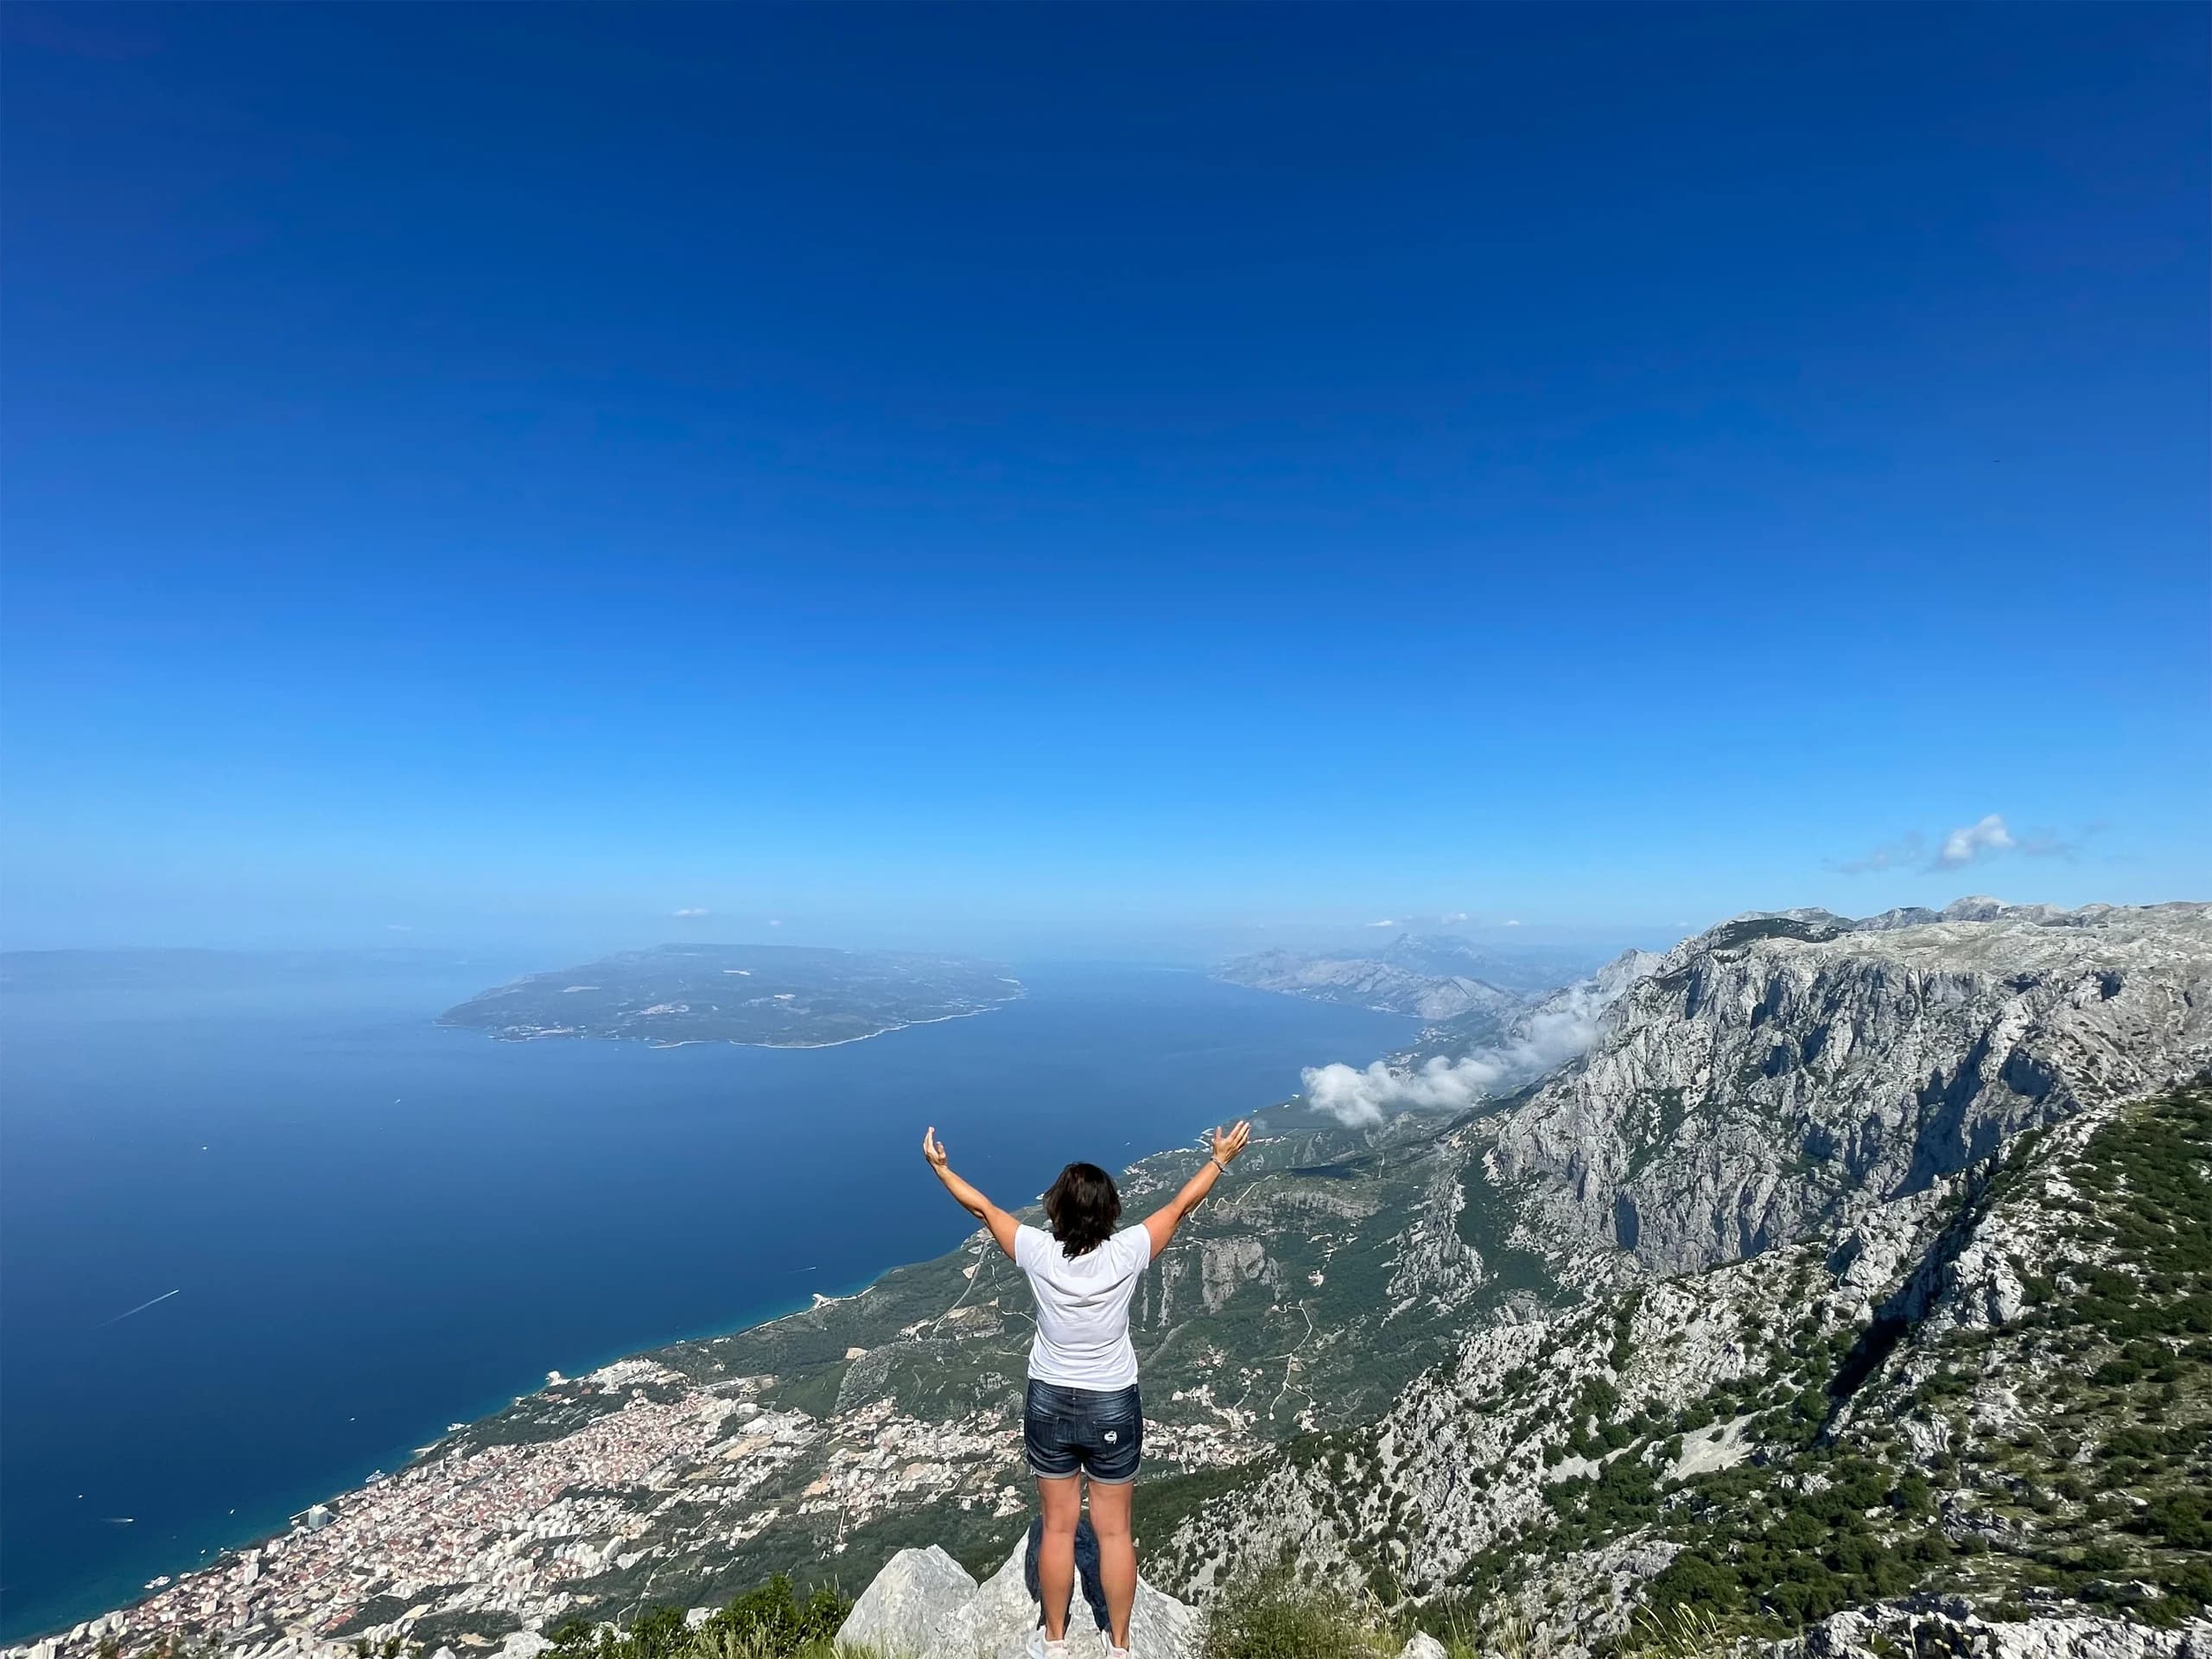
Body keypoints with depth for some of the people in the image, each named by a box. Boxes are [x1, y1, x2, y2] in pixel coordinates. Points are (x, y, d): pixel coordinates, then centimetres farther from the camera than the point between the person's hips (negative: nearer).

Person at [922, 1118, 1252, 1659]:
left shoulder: (1039, 1254, -20)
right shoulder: (1127, 1254, -22)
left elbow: (984, 1209, -8)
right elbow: (1179, 1206, -9)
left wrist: (941, 1168, 4)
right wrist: (1220, 1159, 4)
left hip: (1049, 1405, 1)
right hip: (1114, 1409, 0)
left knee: (1058, 1527, 18)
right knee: (1114, 1531, 16)